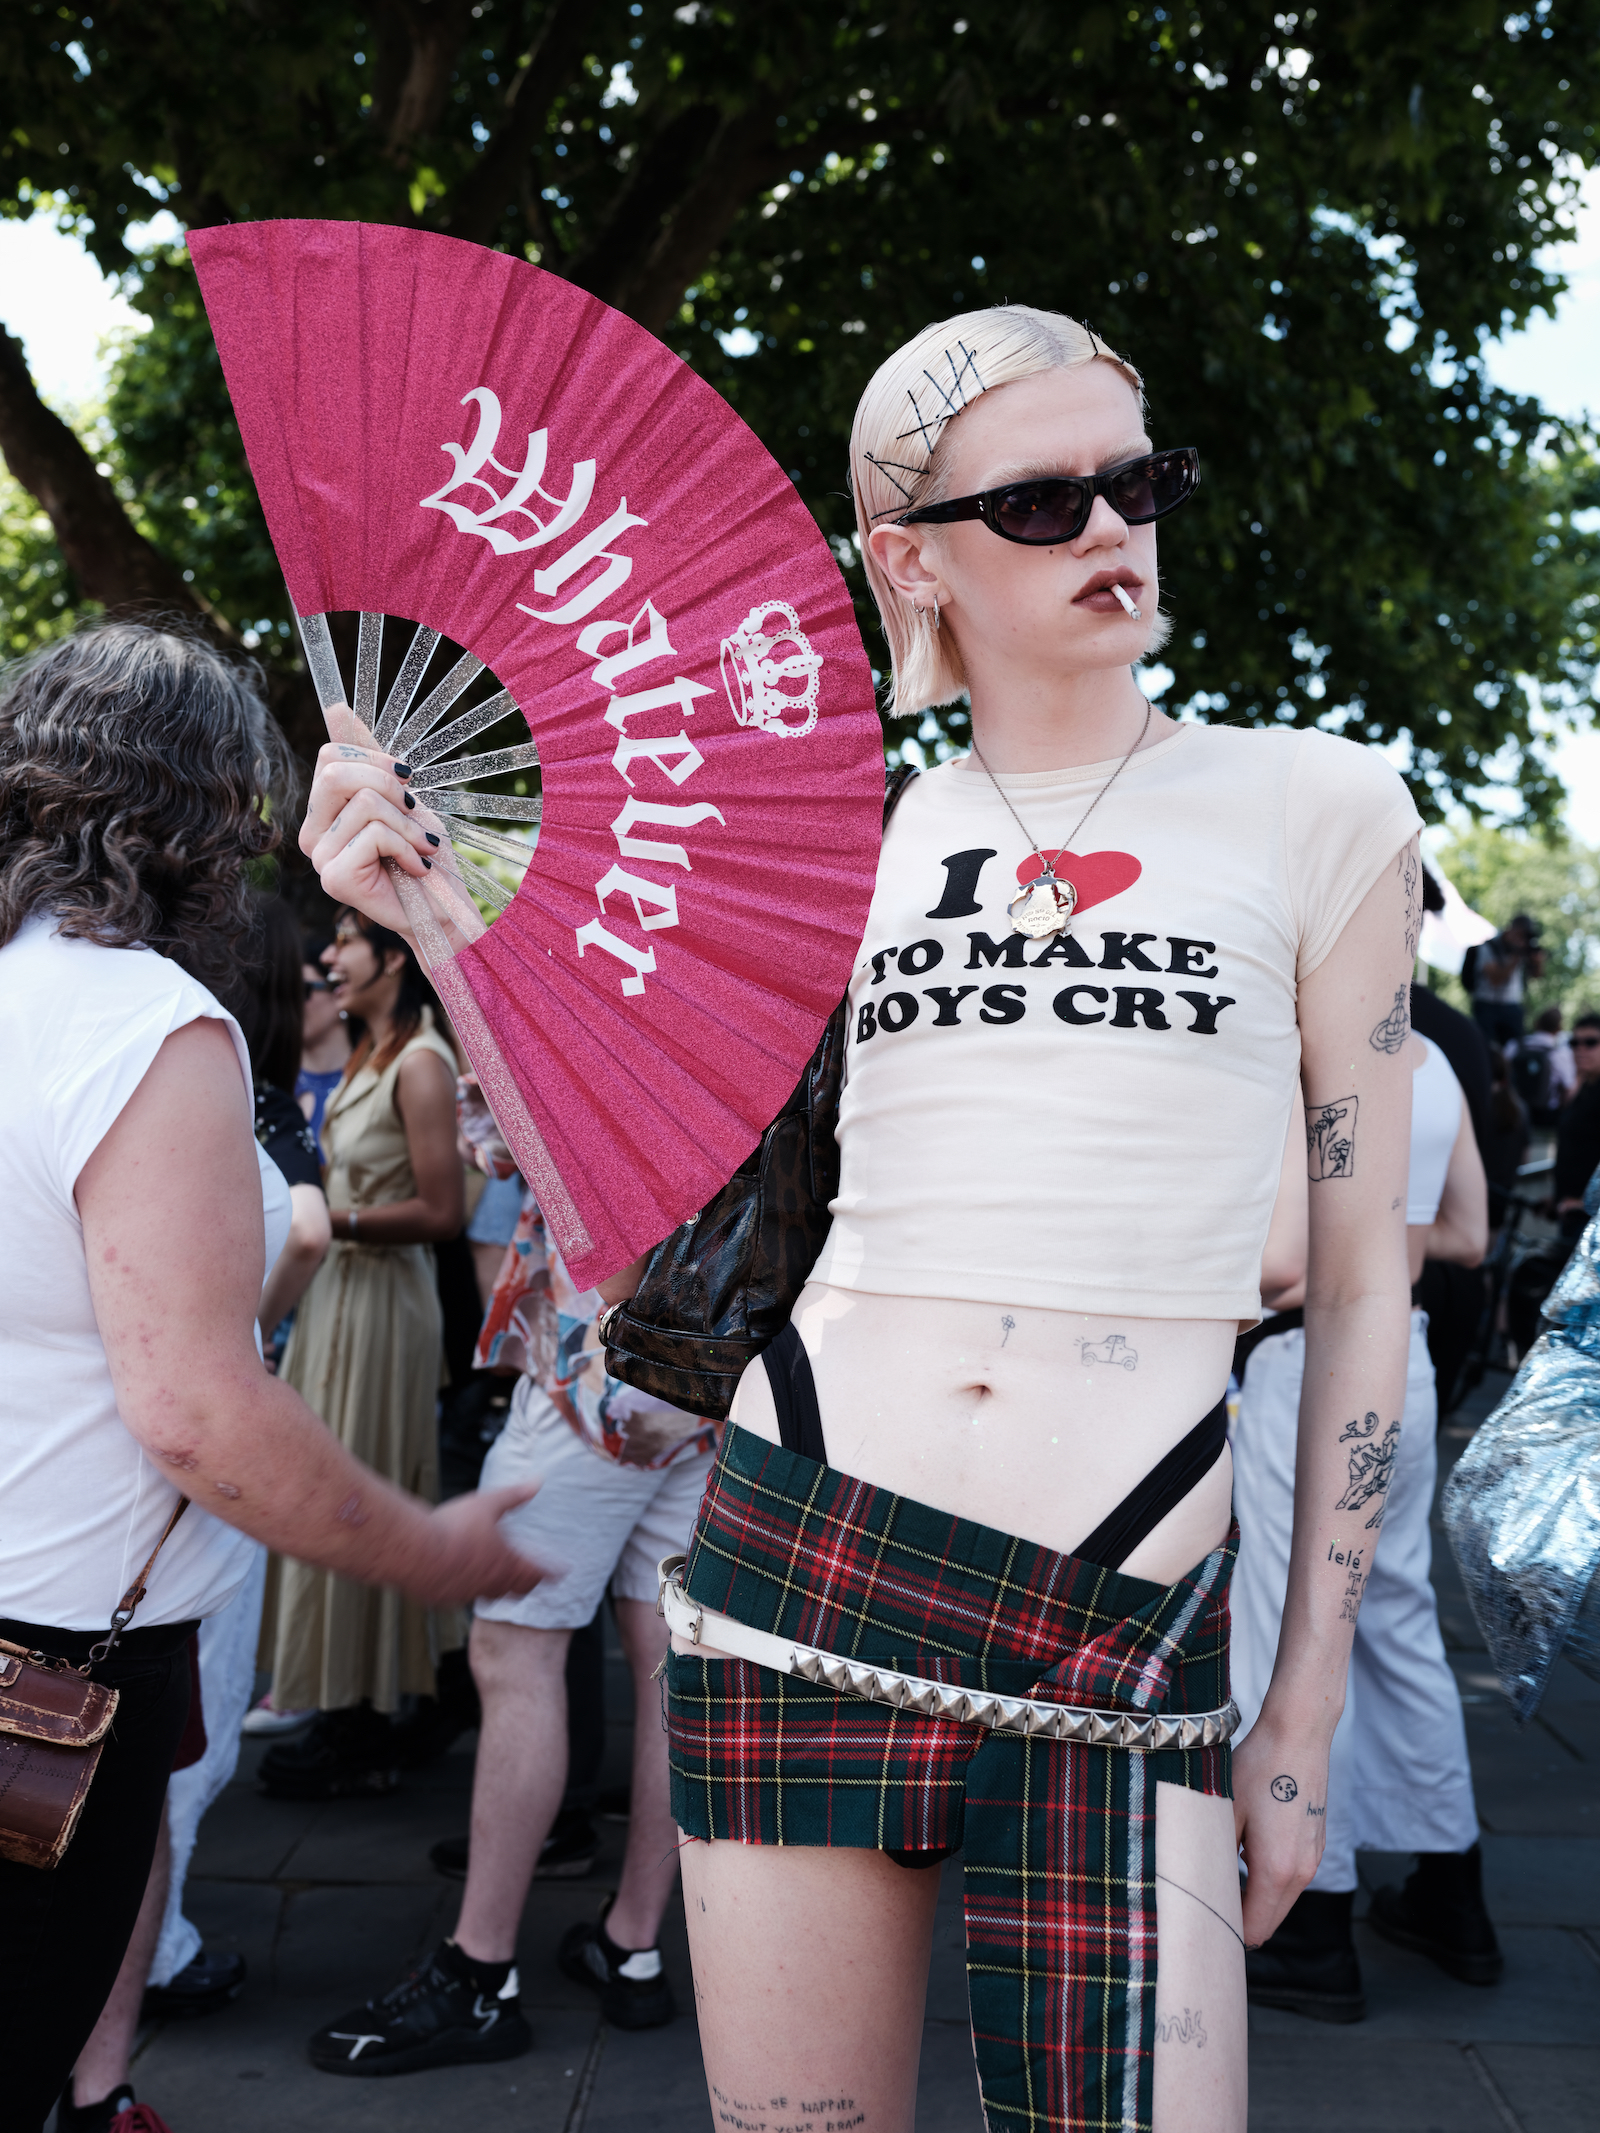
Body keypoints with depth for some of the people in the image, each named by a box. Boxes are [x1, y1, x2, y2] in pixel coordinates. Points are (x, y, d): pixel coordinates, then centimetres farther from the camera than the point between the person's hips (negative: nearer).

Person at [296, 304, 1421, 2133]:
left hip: (1121, 1638, -1)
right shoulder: (847, 848, 8)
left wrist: (1306, 1717, 3)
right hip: (803, 1560, 2)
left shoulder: (1313, 805, 3)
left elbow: (1360, 1285, 5)